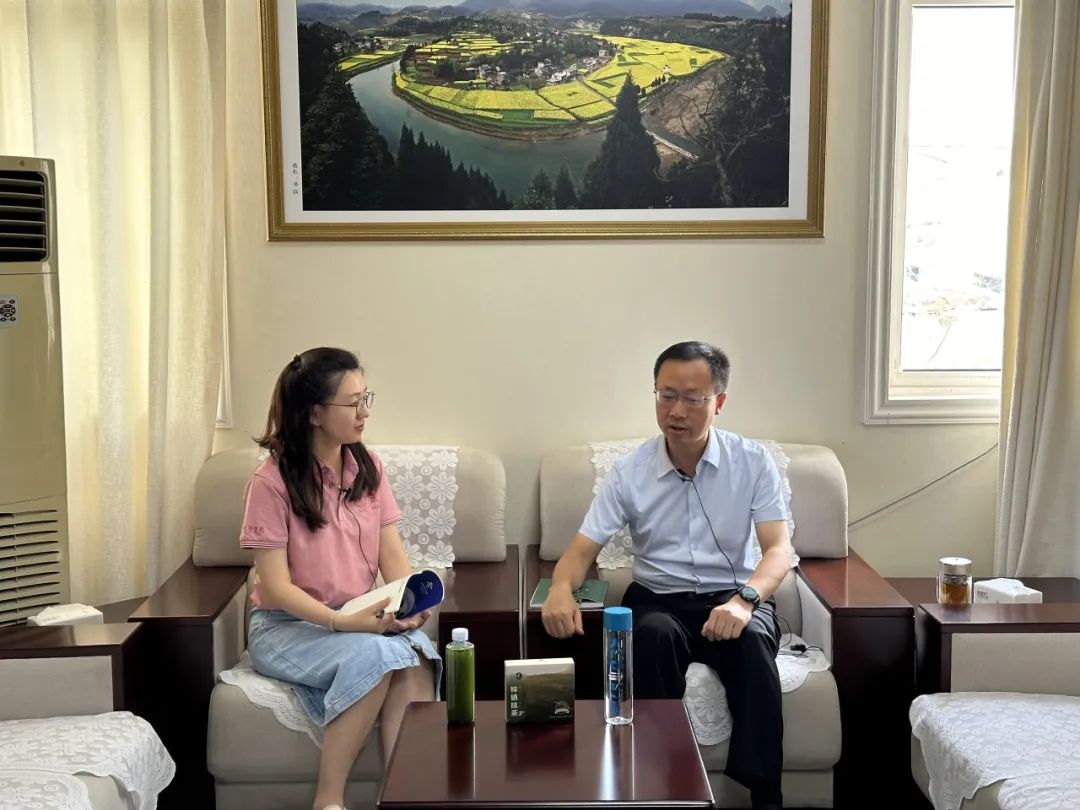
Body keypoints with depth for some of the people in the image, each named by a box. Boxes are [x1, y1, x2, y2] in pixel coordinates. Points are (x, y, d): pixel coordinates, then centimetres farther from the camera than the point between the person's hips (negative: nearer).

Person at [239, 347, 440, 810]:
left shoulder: (368, 467, 3)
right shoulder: (272, 482, -14)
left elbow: (392, 554, 2)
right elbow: (276, 588, -15)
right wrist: (343, 622, -28)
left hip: (364, 619, 5)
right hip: (287, 626, -4)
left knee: (416, 653, -28)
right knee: (375, 655, -33)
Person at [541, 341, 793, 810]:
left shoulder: (753, 462, -4)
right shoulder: (629, 472, -2)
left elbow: (779, 548, -11)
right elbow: (584, 547, -1)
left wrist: (745, 599, -33)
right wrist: (561, 588, -26)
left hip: (733, 598, 0)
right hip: (658, 600, 1)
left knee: (751, 643, -34)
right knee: (654, 636, -34)